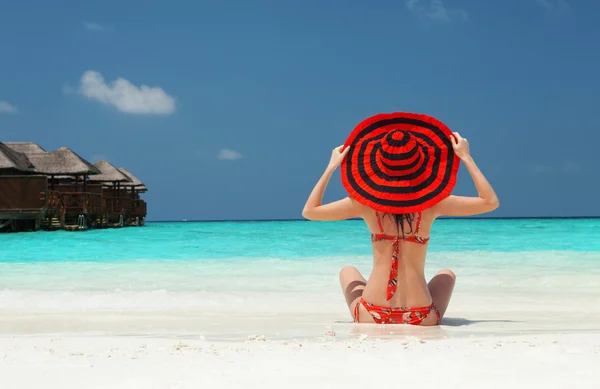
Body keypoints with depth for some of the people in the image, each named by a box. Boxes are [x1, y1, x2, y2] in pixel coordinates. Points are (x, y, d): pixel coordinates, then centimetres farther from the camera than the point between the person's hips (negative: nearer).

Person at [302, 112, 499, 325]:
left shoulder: (366, 203, -5)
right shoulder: (432, 203, -7)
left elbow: (309, 211, 8)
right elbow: (491, 202, 5)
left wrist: (331, 167, 12)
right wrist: (466, 157, 8)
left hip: (371, 317, 0)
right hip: (421, 320, 0)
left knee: (348, 272, 33)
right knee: (446, 274, 33)